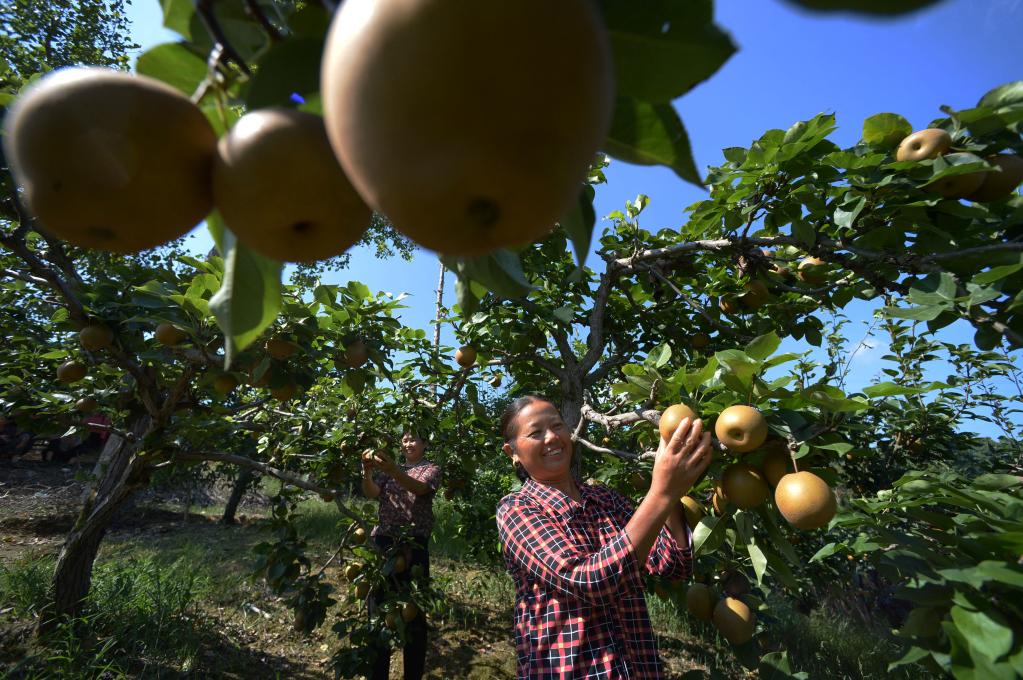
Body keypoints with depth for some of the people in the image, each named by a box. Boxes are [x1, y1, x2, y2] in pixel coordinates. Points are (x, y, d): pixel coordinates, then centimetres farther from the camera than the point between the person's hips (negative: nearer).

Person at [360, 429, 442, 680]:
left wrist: (394, 471, -34)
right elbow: (371, 493, 1)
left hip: (414, 546, -3)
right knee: (379, 607, 7)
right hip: (383, 543, 3)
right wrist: (367, 473, -21)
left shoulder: (431, 469, 3)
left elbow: (419, 488, -17)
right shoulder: (389, 468, 16)